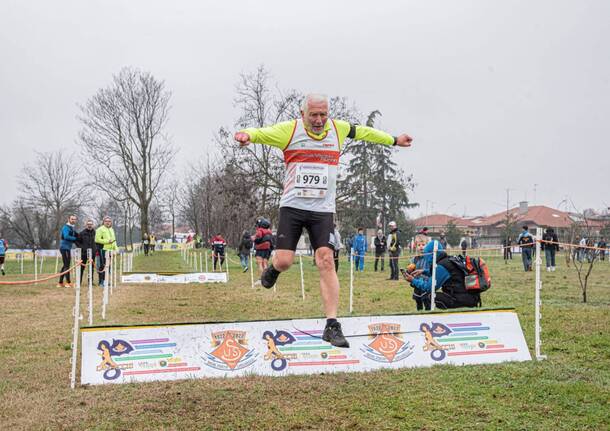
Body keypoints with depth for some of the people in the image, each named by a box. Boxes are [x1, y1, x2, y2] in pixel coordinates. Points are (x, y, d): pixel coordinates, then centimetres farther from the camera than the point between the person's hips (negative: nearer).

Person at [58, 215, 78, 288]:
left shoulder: (72, 228, 19)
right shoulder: (66, 227, -10)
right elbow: (66, 236, -24)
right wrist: (75, 238, -15)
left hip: (68, 248, 10)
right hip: (65, 248, -10)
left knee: (65, 265, 12)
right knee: (67, 265, -9)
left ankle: (60, 283, 17)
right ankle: (68, 282, -8)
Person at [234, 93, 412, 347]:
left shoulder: (338, 128, 8)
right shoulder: (289, 130, -3)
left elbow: (362, 132, 25)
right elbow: (262, 133, -15)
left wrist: (393, 140, 38)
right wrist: (247, 135, -40)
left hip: (323, 209, 2)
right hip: (292, 206, -1)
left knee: (326, 260, -13)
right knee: (284, 261, -9)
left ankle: (332, 326, -11)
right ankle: (273, 269, 32)